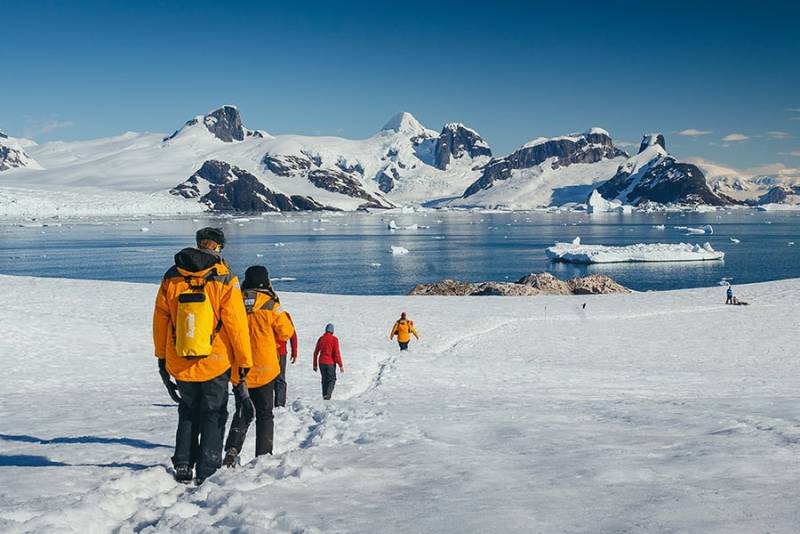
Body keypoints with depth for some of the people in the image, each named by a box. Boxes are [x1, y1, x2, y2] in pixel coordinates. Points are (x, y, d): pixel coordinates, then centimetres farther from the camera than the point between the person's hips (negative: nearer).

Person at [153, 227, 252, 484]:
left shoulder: (172, 278, -1)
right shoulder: (224, 280, -11)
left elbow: (160, 320, 5)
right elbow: (236, 324, -11)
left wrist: (161, 356, 16)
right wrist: (245, 360, -2)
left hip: (179, 364, 3)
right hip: (215, 363, -3)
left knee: (188, 413, 20)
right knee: (214, 415, 11)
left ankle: (183, 466, 15)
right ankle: (206, 472, 8)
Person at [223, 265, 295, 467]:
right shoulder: (271, 306, -10)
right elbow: (286, 333, 0)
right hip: (264, 370, -2)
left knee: (242, 413, 15)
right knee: (264, 414, 11)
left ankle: (232, 449, -5)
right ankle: (263, 455, 5)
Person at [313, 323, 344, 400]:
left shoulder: (320, 338, 5)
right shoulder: (334, 339, -9)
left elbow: (316, 353, 8)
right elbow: (337, 353, -13)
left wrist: (315, 365, 16)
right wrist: (341, 365, -7)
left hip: (321, 362, 4)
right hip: (330, 363, -4)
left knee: (324, 379, 17)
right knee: (332, 379, 7)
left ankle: (324, 395, 16)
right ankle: (328, 394, -11)